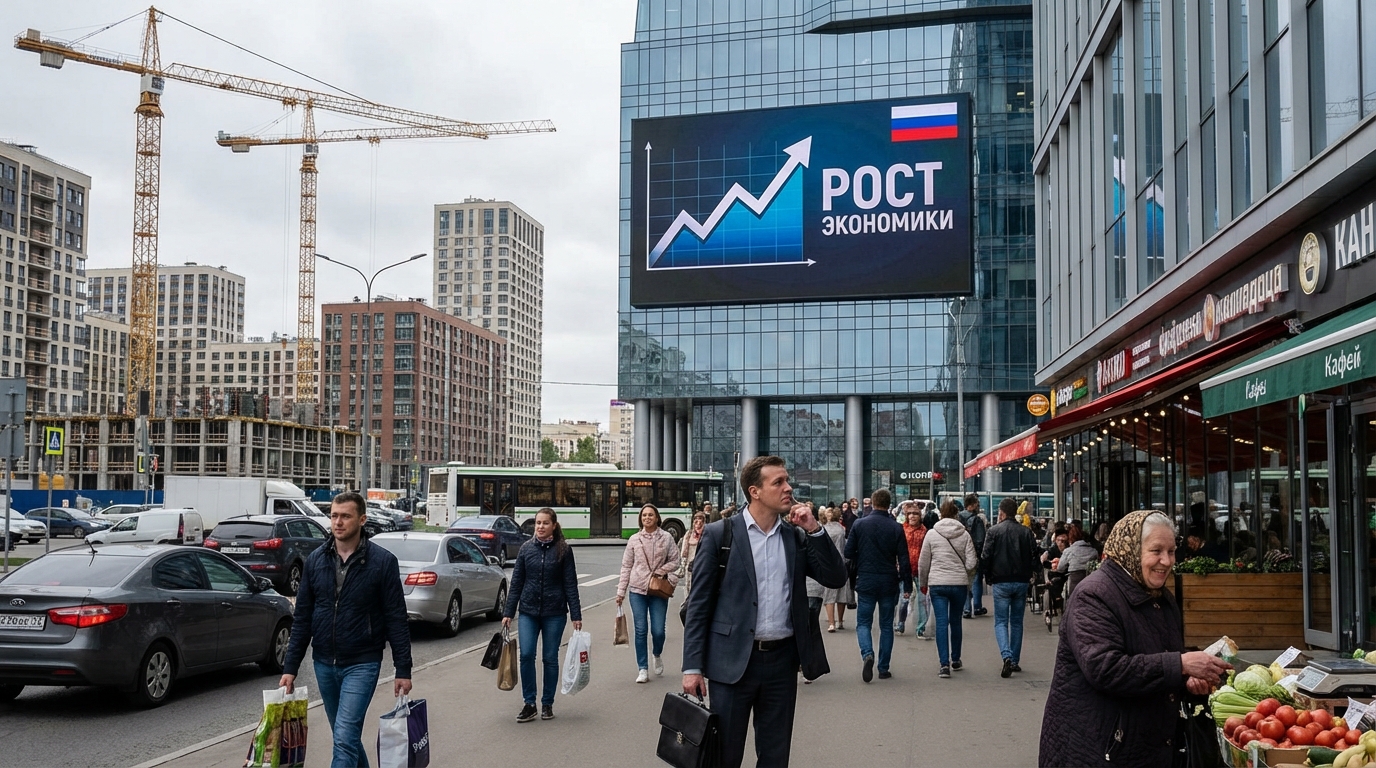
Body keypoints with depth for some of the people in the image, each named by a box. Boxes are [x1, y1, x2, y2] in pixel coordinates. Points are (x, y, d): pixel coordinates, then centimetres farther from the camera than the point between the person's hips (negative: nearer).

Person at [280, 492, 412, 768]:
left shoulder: (383, 561, -9)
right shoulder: (316, 560, 3)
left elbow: (396, 619, -8)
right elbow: (302, 618, 6)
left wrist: (403, 670, -9)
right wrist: (290, 667, 2)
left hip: (362, 664, -5)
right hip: (324, 664, 5)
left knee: (345, 738, -12)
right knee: (345, 736, 17)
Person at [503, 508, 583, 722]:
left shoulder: (563, 550, -2)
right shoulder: (526, 548, 3)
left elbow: (570, 584, -1)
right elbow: (516, 582, 6)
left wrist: (576, 615, -5)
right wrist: (508, 612, 4)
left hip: (554, 612, -1)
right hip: (528, 611, 1)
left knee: (550, 658, 4)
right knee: (526, 655, -10)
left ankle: (547, 704, 18)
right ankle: (529, 704, 2)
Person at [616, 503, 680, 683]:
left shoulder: (667, 537, 1)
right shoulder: (634, 539, 4)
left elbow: (674, 561, 4)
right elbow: (626, 566, 6)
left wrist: (661, 571, -13)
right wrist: (621, 591, 4)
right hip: (637, 590, 1)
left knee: (658, 631, -3)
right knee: (641, 630, 1)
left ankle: (657, 655, 30)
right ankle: (643, 669, 12)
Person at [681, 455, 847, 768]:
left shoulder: (797, 536, 7)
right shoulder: (719, 534, -5)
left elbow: (836, 578, 3)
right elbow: (699, 604, -5)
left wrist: (814, 530, -6)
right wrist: (693, 666, -9)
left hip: (782, 660, 4)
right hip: (734, 661, -4)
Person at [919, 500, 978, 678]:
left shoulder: (931, 534, -1)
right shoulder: (965, 535, -1)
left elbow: (923, 563, 4)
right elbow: (971, 563, -4)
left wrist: (923, 583, 18)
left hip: (937, 584, -1)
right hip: (960, 583, 1)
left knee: (941, 622, -2)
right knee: (955, 621, 16)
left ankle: (945, 664, -11)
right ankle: (956, 659, 30)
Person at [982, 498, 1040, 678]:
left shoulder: (994, 531, -7)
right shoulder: (1027, 532, 3)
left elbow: (985, 557, -8)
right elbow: (1034, 557, 3)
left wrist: (989, 578, 6)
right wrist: (1028, 575, 15)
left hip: (1001, 582, -3)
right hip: (1022, 582, 3)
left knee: (1001, 622, 2)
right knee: (1017, 622, 14)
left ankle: (1007, 656, -19)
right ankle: (1015, 661, 16)